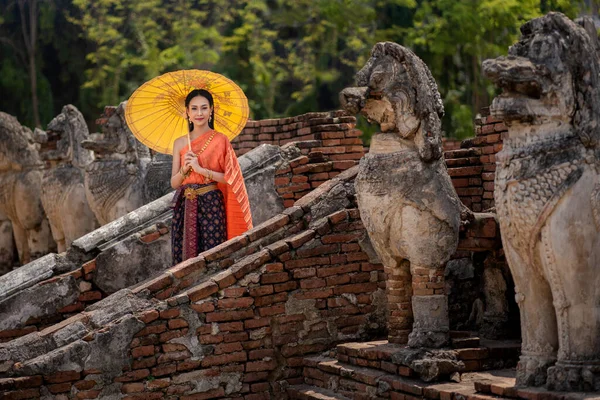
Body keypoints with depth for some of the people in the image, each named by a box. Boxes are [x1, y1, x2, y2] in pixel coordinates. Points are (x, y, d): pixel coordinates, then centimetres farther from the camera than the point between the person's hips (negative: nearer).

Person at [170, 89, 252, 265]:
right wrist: (184, 169, -9)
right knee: (185, 257, 1)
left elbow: (230, 178, -7)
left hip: (211, 206, -3)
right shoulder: (180, 143, 9)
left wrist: (201, 169, -14)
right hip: (185, 208, 3)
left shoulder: (220, 140, -1)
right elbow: (174, 183, 9)